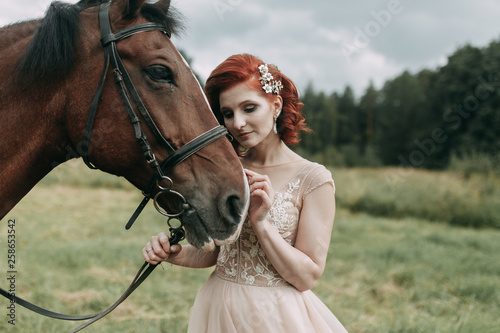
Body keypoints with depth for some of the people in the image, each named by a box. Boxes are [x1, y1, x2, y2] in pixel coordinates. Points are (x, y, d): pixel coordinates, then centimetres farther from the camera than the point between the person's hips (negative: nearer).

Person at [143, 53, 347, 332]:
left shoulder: (314, 180, -13)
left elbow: (307, 277, -14)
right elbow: (214, 252, 5)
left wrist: (261, 223, -22)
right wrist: (174, 254, -13)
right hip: (218, 309, 4)